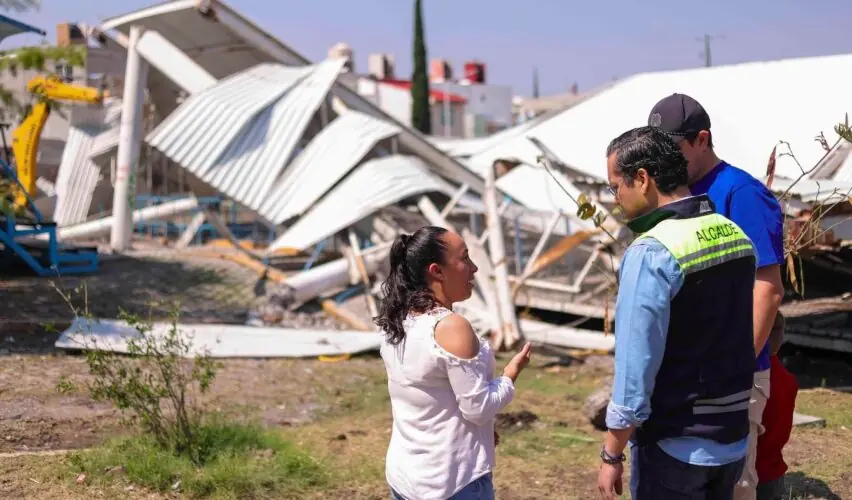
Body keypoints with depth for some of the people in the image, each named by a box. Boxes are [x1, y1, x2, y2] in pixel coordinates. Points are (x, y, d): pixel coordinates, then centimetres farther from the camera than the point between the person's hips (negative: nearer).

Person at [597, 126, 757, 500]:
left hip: (674, 446, -7)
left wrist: (611, 456, -11)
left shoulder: (652, 253, -20)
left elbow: (636, 370, -20)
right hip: (732, 440, 7)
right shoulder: (736, 235, 3)